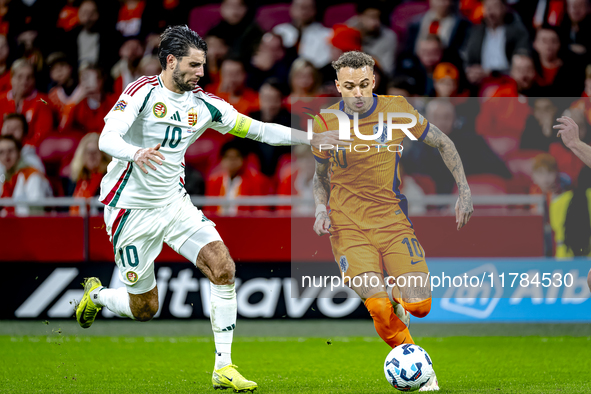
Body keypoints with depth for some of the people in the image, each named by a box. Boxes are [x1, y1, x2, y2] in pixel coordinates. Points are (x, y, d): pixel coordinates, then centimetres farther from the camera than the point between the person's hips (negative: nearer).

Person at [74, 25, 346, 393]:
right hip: (132, 208, -5)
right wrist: (137, 154, -47)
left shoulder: (203, 103, 2)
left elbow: (258, 129, 8)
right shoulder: (143, 91, -15)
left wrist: (313, 139, 1)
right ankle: (96, 294, 38)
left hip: (174, 202, 5)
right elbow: (107, 139, -26)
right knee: (144, 309, 3)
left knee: (223, 267, -17)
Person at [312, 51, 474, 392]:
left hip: (393, 220, 1)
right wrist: (321, 210, -4)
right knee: (379, 308, -19)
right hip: (349, 227, -1)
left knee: (419, 307, -9)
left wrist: (465, 191, 2)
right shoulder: (327, 124, -4)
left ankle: (398, 298, 28)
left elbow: (443, 143, 8)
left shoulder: (397, 110, -6)